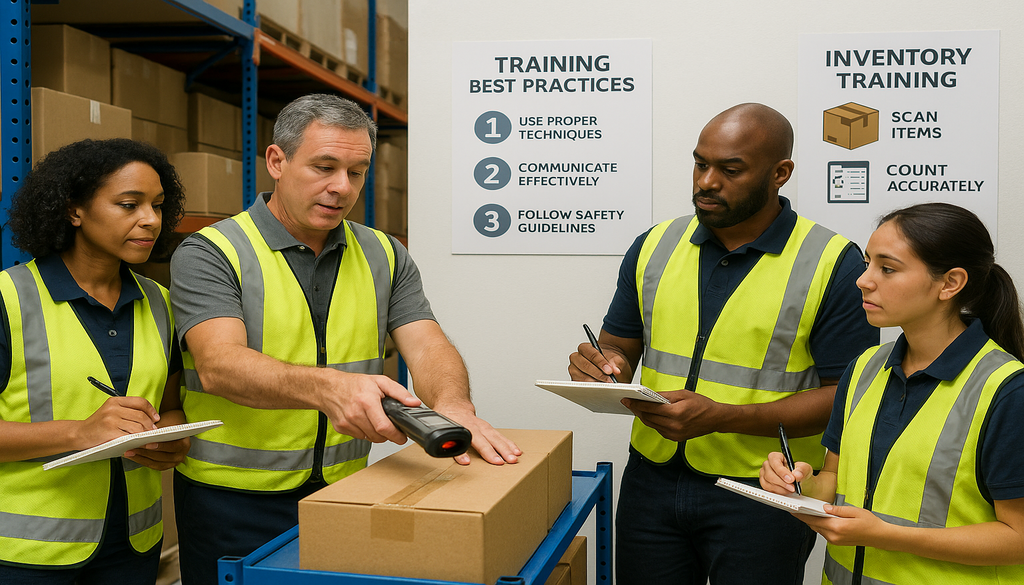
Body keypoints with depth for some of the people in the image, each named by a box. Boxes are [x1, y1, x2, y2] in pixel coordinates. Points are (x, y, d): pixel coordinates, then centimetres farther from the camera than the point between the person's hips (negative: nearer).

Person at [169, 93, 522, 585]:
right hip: (235, 502, -3)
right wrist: (327, 386, -43)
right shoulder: (210, 253, -9)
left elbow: (427, 346, -6)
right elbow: (219, 364, -24)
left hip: (345, 491, 4)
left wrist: (452, 405, -30)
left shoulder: (384, 256, 5)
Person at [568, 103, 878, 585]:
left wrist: (720, 417, -22)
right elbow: (619, 347, 13)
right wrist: (606, 366, -12)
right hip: (652, 484, 4)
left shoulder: (834, 264, -8)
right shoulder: (654, 246, 4)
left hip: (764, 494, -3)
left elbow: (845, 395, -11)